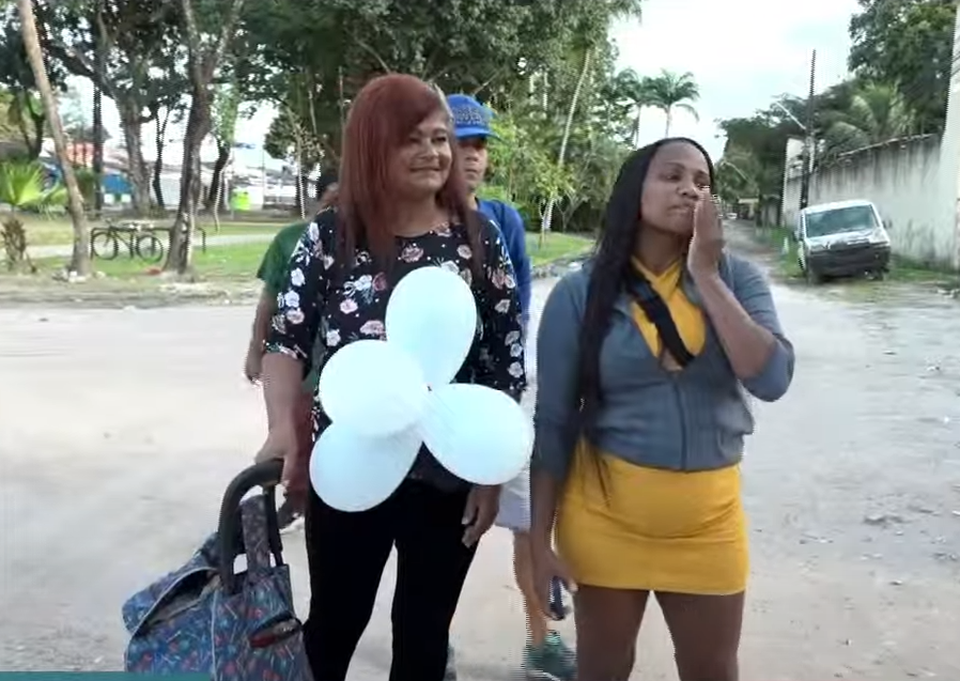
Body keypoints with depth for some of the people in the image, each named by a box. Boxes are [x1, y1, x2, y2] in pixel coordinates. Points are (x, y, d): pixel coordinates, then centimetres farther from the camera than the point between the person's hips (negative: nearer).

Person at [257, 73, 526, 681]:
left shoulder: (479, 240, -4)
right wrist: (284, 429, -18)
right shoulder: (331, 236, -5)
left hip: (449, 476, 1)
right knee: (333, 625, 17)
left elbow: (507, 366, -1)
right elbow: (287, 341, -1)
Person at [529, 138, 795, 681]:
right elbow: (553, 423, -4)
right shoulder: (581, 293, -7)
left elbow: (772, 380, -17)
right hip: (605, 509, -1)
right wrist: (540, 538, -5)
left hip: (707, 515, 2)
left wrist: (707, 277, -17)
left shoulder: (736, 278, -2)